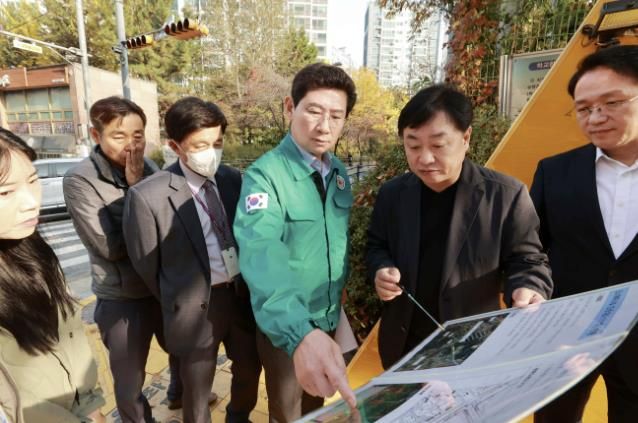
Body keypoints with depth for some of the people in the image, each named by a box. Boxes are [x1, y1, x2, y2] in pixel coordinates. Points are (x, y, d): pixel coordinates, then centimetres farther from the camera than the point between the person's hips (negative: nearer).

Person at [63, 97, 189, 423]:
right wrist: (135, 190, -18)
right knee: (130, 379, 16)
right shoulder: (79, 180, -14)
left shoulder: (149, 169, -2)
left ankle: (180, 393, 58)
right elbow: (110, 245, -19)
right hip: (122, 297, -4)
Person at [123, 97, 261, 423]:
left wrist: (248, 284, 7)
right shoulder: (148, 196, -16)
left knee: (250, 371, 25)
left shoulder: (233, 180, -3)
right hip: (197, 307, -4)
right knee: (197, 392, 18)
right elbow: (146, 265, -6)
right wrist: (179, 302, 5)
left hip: (243, 295, 5)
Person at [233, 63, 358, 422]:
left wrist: (340, 289, 12)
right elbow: (261, 253, -41)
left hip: (328, 316, 5)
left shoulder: (339, 172, -3)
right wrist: (300, 331, -54)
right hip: (285, 326, -5)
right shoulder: (265, 174, -25)